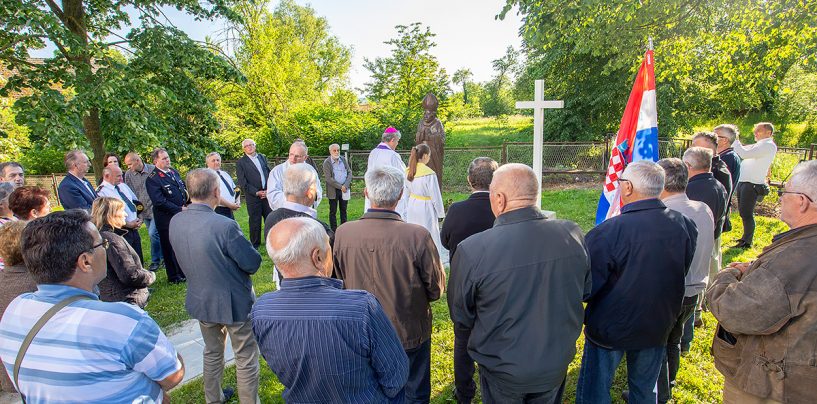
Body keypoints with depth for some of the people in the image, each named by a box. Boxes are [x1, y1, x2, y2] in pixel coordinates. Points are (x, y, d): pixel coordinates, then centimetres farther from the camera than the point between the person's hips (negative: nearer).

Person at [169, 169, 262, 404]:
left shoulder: (175, 222, -8)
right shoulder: (224, 225, -30)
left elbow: (188, 256, 7)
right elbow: (252, 264, -21)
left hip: (200, 301, 7)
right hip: (234, 302, -7)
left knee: (212, 353, 28)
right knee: (246, 358, 12)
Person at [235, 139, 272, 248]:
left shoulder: (262, 157, 13)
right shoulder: (240, 162, -1)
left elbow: (269, 173, 11)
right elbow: (242, 182, -6)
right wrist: (257, 192, -12)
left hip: (267, 193, 4)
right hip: (253, 196, -3)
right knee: (255, 220, 4)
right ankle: (255, 244, 18)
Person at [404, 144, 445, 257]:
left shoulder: (408, 171, -1)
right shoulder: (429, 174, -21)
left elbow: (406, 193, 8)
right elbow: (435, 196, -14)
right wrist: (441, 213, -2)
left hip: (412, 206, 7)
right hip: (426, 209, -6)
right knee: (430, 238, 5)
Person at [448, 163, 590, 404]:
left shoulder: (471, 250, -30)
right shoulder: (572, 234, -18)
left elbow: (461, 319, -14)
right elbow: (585, 291, 1)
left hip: (502, 372, -3)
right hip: (557, 366, 4)